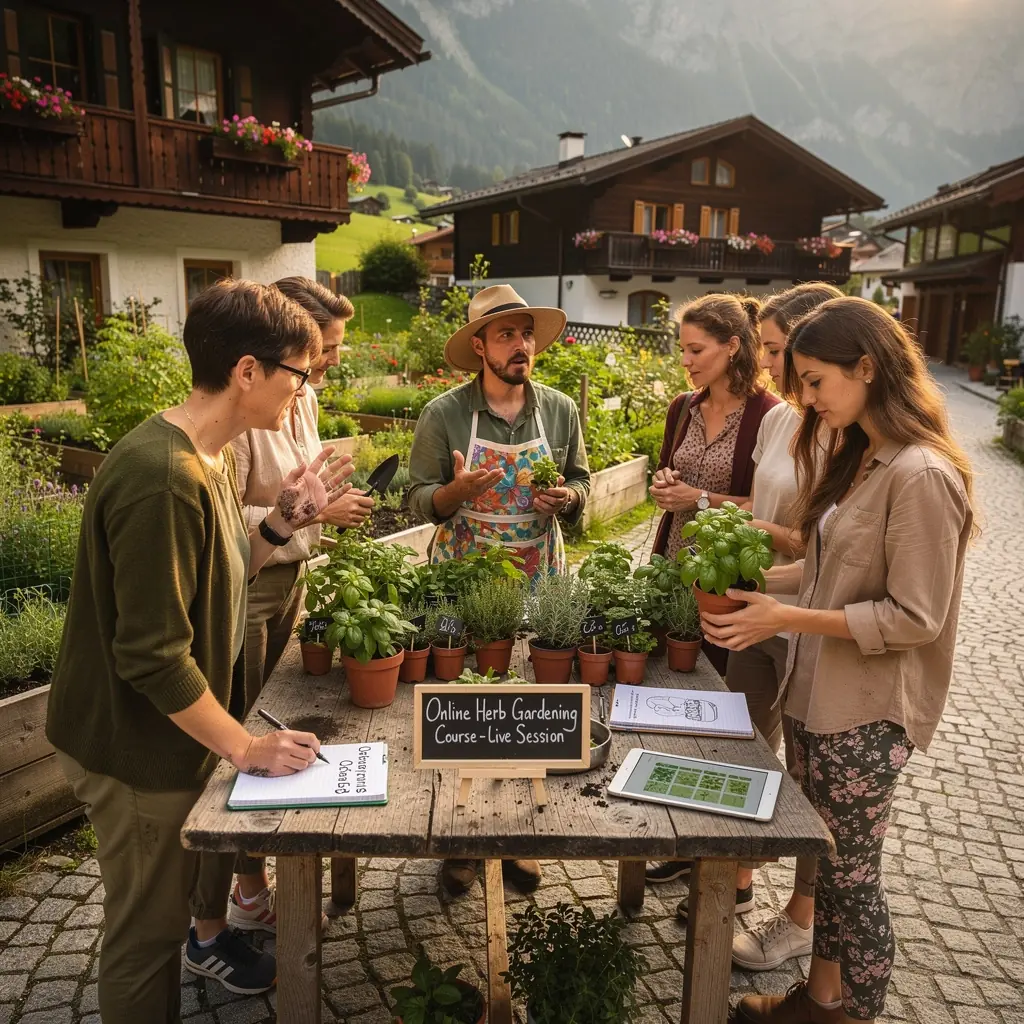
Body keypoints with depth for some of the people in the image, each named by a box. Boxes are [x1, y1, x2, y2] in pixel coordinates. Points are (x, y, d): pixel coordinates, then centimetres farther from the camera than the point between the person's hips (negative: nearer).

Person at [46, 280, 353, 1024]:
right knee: (149, 930, 9)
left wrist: (283, 524, -5)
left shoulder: (212, 456, 1)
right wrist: (246, 746, -19)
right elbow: (152, 654, -28)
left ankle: (210, 939, 57)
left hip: (185, 726, 9)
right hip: (140, 746, -9)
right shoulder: (162, 480, -30)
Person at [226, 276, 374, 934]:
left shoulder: (304, 398, 3)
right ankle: (250, 893, 24)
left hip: (289, 578, 8)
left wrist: (332, 505, 2)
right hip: (242, 588, -8)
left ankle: (257, 858, 40)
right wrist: (311, 511, -22)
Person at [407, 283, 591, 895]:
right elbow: (420, 496, -3)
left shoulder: (560, 409, 3)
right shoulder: (444, 414, -6)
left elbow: (581, 480, 13)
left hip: (539, 580, 3)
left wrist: (568, 497, -10)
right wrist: (455, 491, -24)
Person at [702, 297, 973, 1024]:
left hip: (867, 713, -8)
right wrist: (762, 578, 0)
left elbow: (915, 618, -21)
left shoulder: (921, 475, -21)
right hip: (821, 693, 8)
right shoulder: (857, 457, 7)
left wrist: (789, 619, -23)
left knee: (850, 873, 10)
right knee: (822, 856, 20)